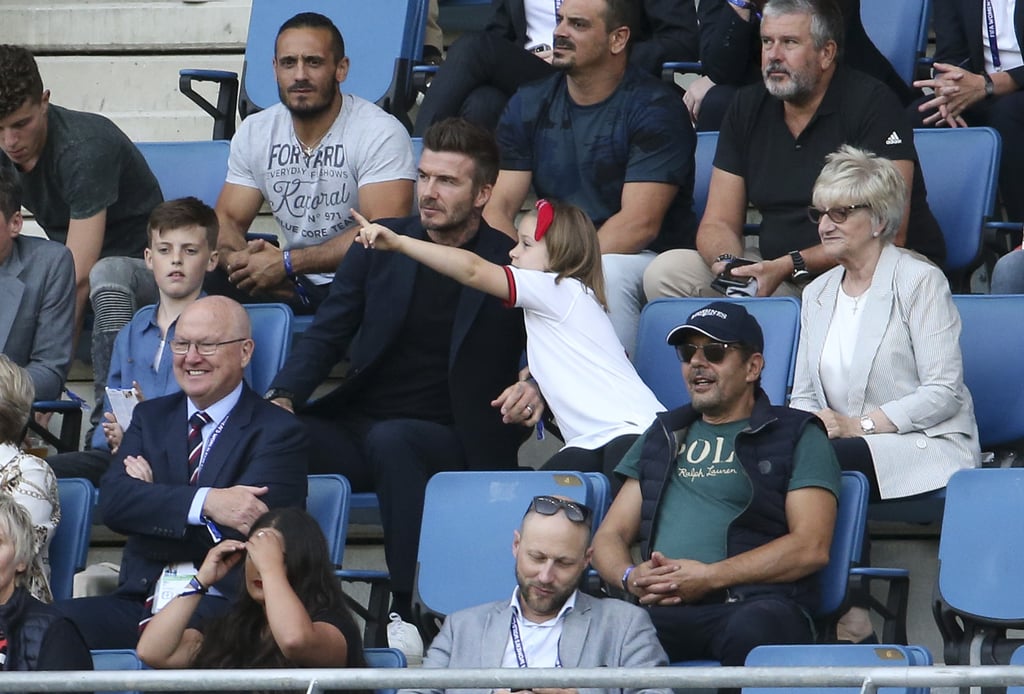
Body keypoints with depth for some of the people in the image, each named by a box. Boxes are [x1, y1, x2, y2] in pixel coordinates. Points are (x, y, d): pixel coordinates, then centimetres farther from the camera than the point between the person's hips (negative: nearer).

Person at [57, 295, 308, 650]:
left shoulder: (278, 431, 5)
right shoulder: (151, 417, 21)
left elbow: (243, 529, -10)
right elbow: (113, 502, 1)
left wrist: (153, 497, 2)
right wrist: (205, 503, -15)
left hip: (223, 607, -5)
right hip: (141, 603, 5)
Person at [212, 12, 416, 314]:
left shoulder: (380, 133, -12)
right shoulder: (255, 132, 7)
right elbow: (228, 220, 9)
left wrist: (287, 263, -27)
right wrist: (237, 259, -17)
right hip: (290, 286, 4)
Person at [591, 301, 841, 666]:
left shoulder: (797, 436, 14)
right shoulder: (663, 436, 30)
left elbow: (812, 547, 0)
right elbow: (610, 535, 24)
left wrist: (709, 577, -10)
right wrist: (630, 577, -1)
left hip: (753, 602, -3)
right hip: (662, 612, 3)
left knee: (751, 633, -42)